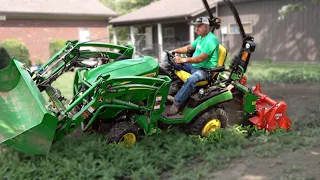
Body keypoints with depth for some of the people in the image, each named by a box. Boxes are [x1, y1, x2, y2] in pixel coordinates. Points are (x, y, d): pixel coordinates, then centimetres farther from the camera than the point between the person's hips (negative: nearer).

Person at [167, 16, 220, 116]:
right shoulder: (201, 37, 13)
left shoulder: (211, 39, -19)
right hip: (194, 66, 11)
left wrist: (183, 60, -35)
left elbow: (201, 58, -28)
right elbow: (189, 47, 23)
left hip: (205, 70, -11)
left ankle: (176, 104, -31)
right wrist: (174, 51, 8)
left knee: (191, 80, -39)